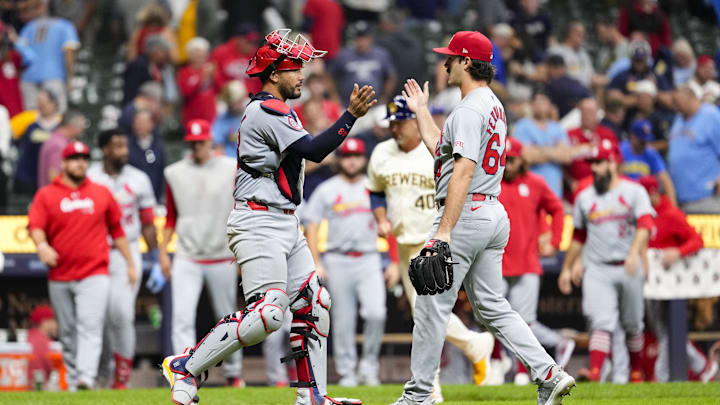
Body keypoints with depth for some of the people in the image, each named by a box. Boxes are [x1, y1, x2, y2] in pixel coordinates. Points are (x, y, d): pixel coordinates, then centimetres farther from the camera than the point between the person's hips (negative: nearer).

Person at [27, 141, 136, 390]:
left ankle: (86, 378, -29)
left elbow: (117, 230, 17)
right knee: (67, 332, 7)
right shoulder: (46, 195, 7)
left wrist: (130, 263, 15)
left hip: (94, 275, -1)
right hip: (59, 278, 1)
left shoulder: (101, 193, 11)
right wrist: (42, 245, -27)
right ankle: (73, 381, 16)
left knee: (90, 328, -16)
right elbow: (35, 226, -6)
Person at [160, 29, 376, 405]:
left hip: (286, 225, 11)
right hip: (259, 223, -11)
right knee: (267, 312, -19)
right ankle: (185, 366, -12)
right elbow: (313, 151, -22)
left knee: (313, 304, 7)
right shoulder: (266, 111, -14)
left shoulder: (270, 110, 19)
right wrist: (351, 115, -23)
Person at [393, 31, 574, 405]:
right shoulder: (493, 106, 17)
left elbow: (464, 170, -24)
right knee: (491, 306, 11)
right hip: (494, 215, 10)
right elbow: (442, 150, 27)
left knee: (432, 303, -2)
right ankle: (549, 374, 0)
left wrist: (444, 230, -28)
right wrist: (421, 112, 32)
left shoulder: (469, 109, -15)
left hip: (466, 214, -10)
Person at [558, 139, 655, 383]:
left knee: (632, 324, 10)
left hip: (628, 269, -1)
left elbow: (645, 224, -13)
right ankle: (594, 374, -27)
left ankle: (637, 373, 26)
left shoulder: (634, 191, 2)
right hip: (597, 270, 1)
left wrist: (635, 252, -30)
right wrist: (567, 268, 19)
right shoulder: (585, 197, 12)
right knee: (601, 323, -15)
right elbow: (578, 236, 20)